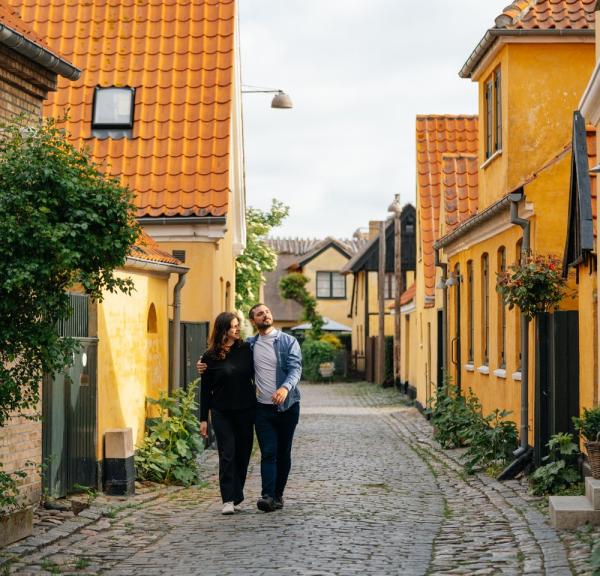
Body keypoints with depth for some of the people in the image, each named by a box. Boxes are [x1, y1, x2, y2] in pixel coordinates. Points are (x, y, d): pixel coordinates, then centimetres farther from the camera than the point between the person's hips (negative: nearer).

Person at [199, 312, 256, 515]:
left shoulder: (246, 350, 3)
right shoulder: (210, 357, -2)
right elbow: (205, 390, 2)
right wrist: (203, 419, 1)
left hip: (245, 411, 2)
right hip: (222, 414, -2)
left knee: (243, 454, 6)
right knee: (227, 455, -8)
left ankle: (236, 498, 17)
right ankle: (228, 500, -8)